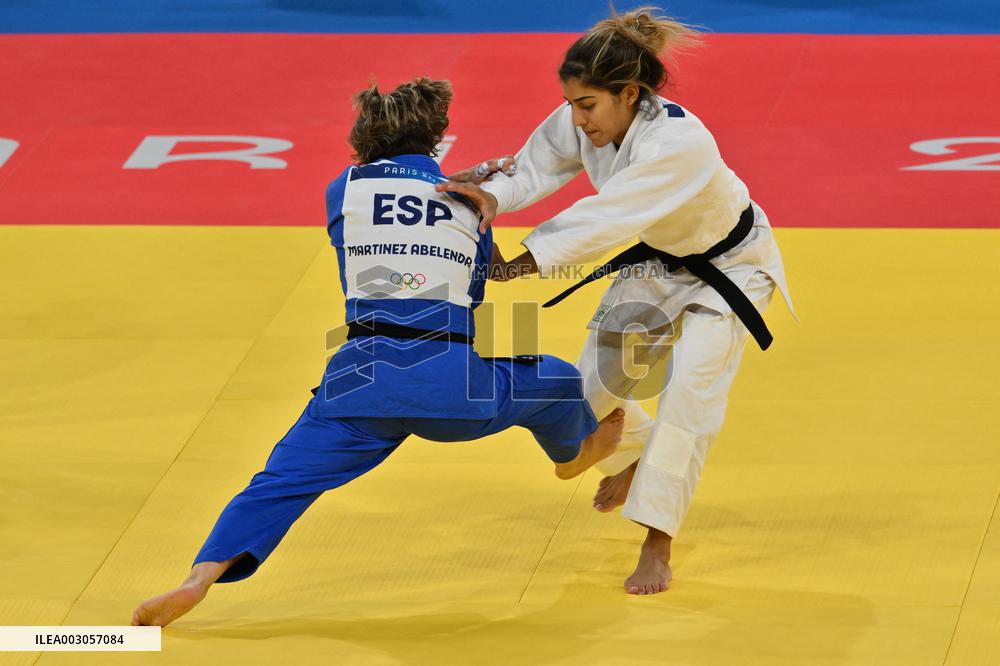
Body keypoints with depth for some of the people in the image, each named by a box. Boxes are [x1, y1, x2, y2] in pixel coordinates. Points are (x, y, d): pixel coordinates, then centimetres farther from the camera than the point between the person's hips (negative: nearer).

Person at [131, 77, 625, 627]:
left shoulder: (345, 189, 11)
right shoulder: (470, 199, 15)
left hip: (366, 375, -1)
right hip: (453, 384, 1)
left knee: (281, 482, 1)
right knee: (554, 382, 30)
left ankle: (202, 578, -19)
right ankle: (573, 453, 61)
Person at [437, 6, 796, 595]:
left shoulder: (680, 144, -42)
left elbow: (605, 220, -45)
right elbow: (536, 169, -18)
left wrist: (515, 266, -48)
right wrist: (491, 197, -42)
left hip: (728, 268, -7)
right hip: (657, 264, 7)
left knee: (690, 392, -19)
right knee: (597, 382, 7)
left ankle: (657, 549, -13)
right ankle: (632, 457, 42)